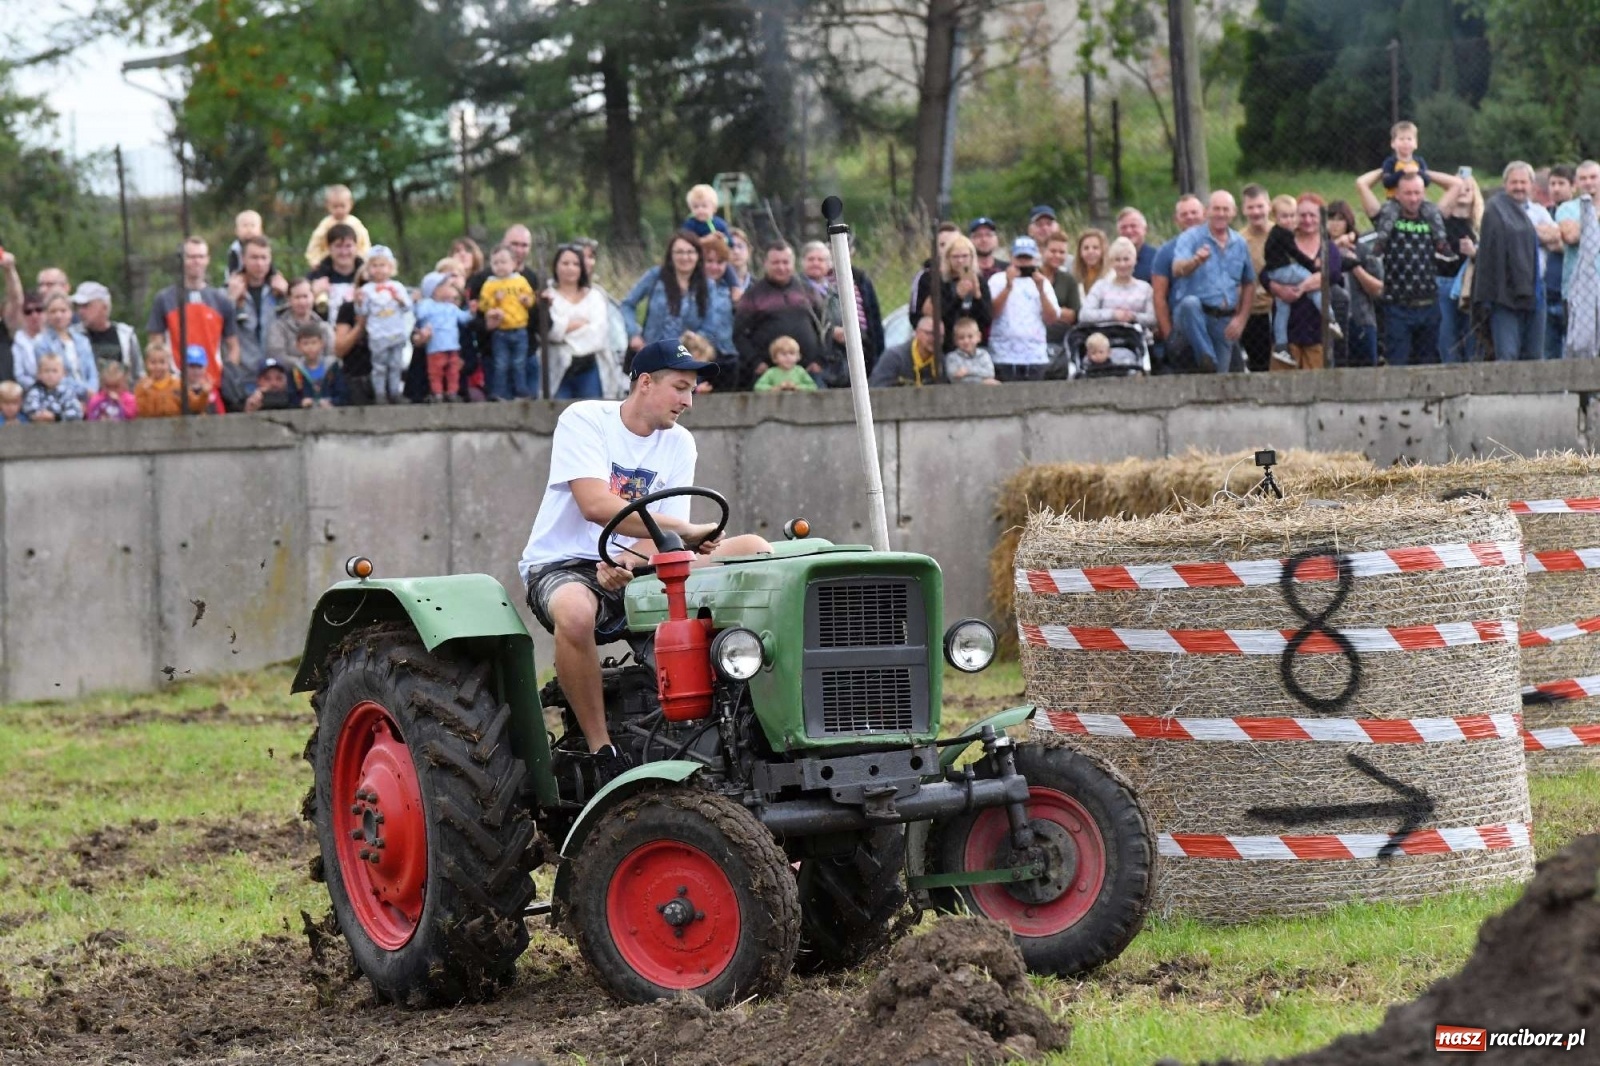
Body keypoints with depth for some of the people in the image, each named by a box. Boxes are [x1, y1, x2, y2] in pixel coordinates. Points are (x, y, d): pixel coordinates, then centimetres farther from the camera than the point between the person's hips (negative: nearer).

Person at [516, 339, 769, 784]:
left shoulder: (678, 443, 8)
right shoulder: (584, 420, -9)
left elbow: (667, 536, -2)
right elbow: (595, 505, -24)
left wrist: (629, 563, -26)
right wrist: (685, 528, -28)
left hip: (637, 568, 6)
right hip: (562, 565, -5)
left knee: (755, 549, -10)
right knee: (575, 611, -44)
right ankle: (603, 752, -29)